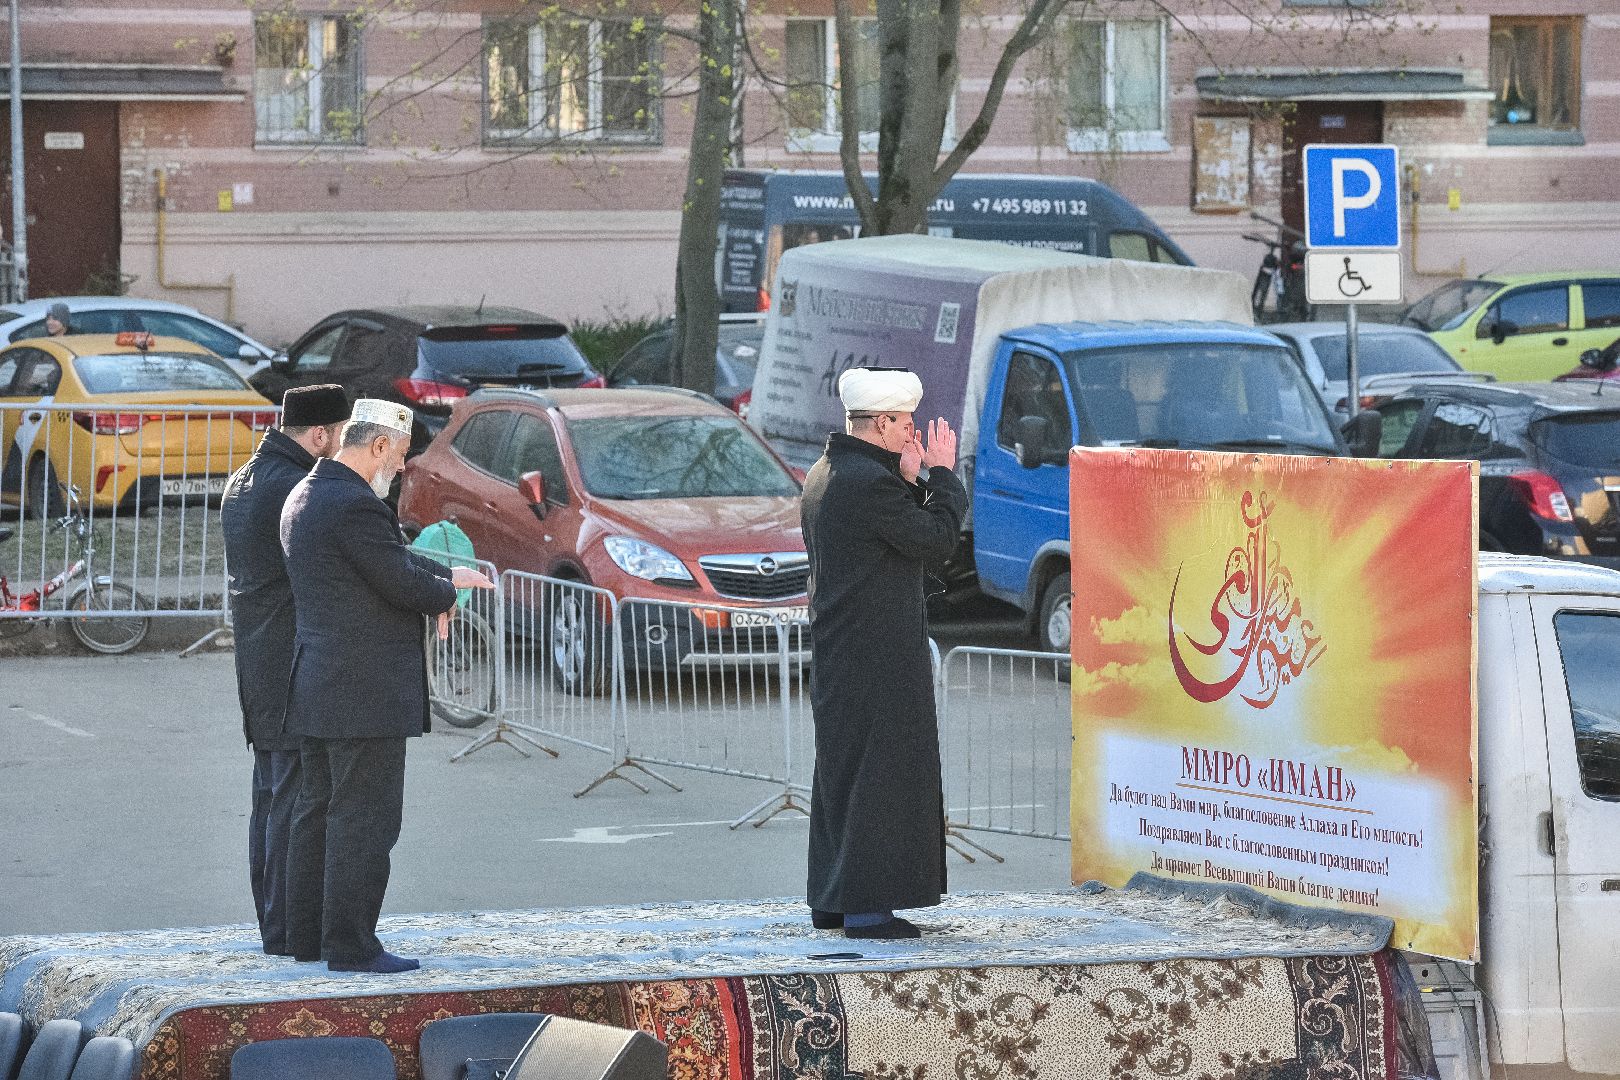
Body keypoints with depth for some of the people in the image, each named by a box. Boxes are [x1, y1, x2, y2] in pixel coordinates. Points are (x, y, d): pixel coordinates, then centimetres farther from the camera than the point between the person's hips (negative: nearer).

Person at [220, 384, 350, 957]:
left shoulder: (241, 482, 14)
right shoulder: (300, 490, -17)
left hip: (258, 665, 10)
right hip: (299, 667, -10)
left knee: (272, 793, 13)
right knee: (299, 799, -7)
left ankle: (276, 922, 18)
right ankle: (290, 929, -5)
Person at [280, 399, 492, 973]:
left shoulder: (304, 497, 13)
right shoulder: (356, 506, -19)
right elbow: (403, 582, -16)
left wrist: (447, 574, 21)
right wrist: (444, 596, 4)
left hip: (316, 686, 10)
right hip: (366, 689, -10)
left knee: (317, 812, 15)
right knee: (363, 818, -5)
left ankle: (308, 936, 21)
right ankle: (350, 945, -2)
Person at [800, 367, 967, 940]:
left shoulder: (824, 474, 12)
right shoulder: (870, 482, -20)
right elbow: (938, 540, -14)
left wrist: (909, 479, 9)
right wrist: (941, 474, -4)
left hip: (836, 651, 10)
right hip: (877, 656, -10)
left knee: (841, 775, 15)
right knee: (876, 778, -5)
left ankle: (831, 901, 21)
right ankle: (865, 907, -4)